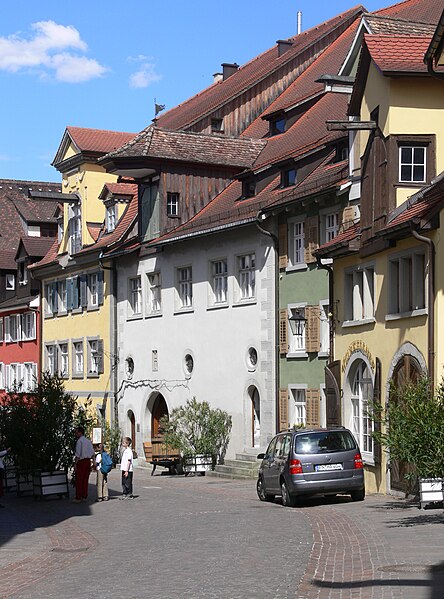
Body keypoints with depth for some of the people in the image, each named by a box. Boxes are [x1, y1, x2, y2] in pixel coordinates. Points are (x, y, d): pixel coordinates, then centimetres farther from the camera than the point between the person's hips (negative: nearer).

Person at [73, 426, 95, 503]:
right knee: (85, 480, 11)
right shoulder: (88, 441, 13)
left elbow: (78, 454, -15)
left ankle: (78, 498, -3)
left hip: (81, 461, -7)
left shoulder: (79, 441, -10)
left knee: (79, 480, -3)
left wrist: (75, 464, -13)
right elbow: (93, 453, 12)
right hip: (88, 461, 7)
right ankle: (84, 497, 13)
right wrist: (94, 462, 13)